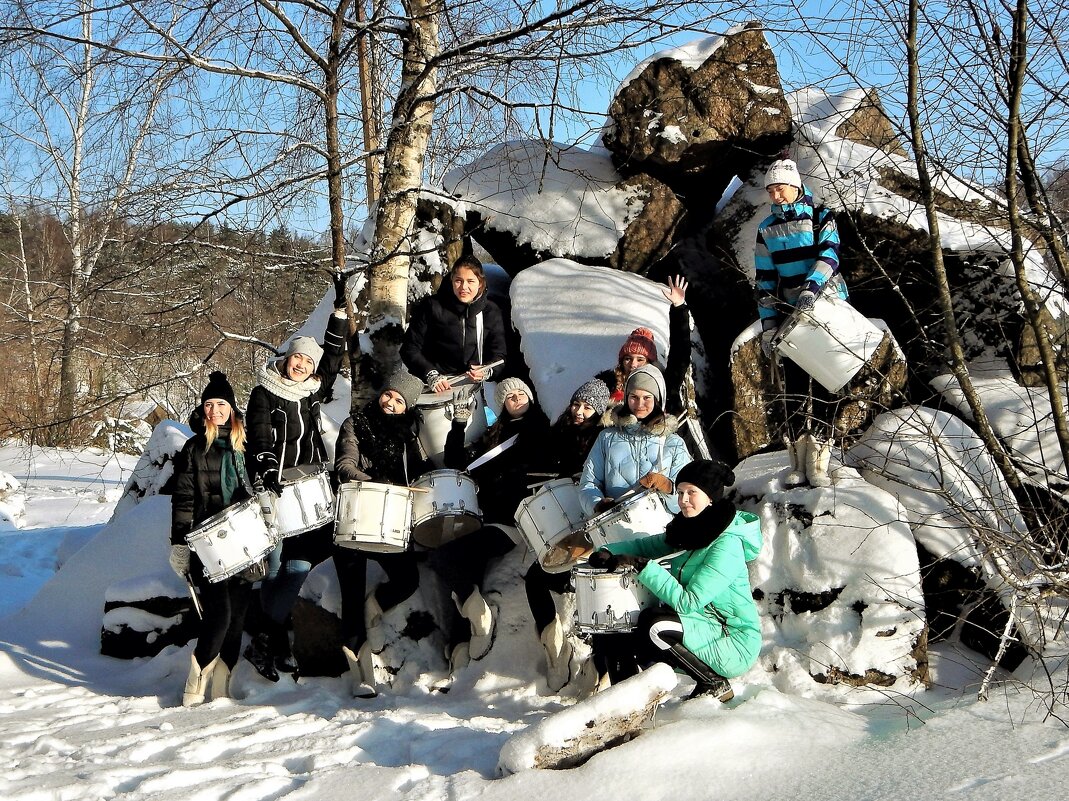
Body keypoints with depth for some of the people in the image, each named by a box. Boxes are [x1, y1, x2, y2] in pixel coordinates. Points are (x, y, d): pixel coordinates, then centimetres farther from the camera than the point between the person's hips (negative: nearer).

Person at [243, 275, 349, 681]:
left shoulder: (313, 390, 14)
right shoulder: (264, 393, 2)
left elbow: (334, 354, 12)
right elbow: (259, 438, -8)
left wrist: (340, 306, 7)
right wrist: (267, 473, -24)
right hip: (276, 491, -5)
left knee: (300, 564, -3)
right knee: (275, 564, -7)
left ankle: (265, 641, 2)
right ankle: (275, 641, 0)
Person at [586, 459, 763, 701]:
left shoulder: (727, 544, -21)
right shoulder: (687, 530, 5)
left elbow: (688, 603, -28)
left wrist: (642, 566, -30)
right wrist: (608, 552, -11)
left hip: (734, 643, -8)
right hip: (700, 628, 8)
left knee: (655, 624, -30)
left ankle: (715, 684, -10)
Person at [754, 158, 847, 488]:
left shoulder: (821, 218, 1)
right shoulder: (766, 229, 9)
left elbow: (829, 254, -14)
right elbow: (764, 280, 9)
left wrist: (812, 287, -32)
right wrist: (768, 325, 2)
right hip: (790, 314, 3)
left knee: (823, 385, -4)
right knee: (794, 387, -1)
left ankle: (818, 463, -3)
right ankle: (798, 462, 1)